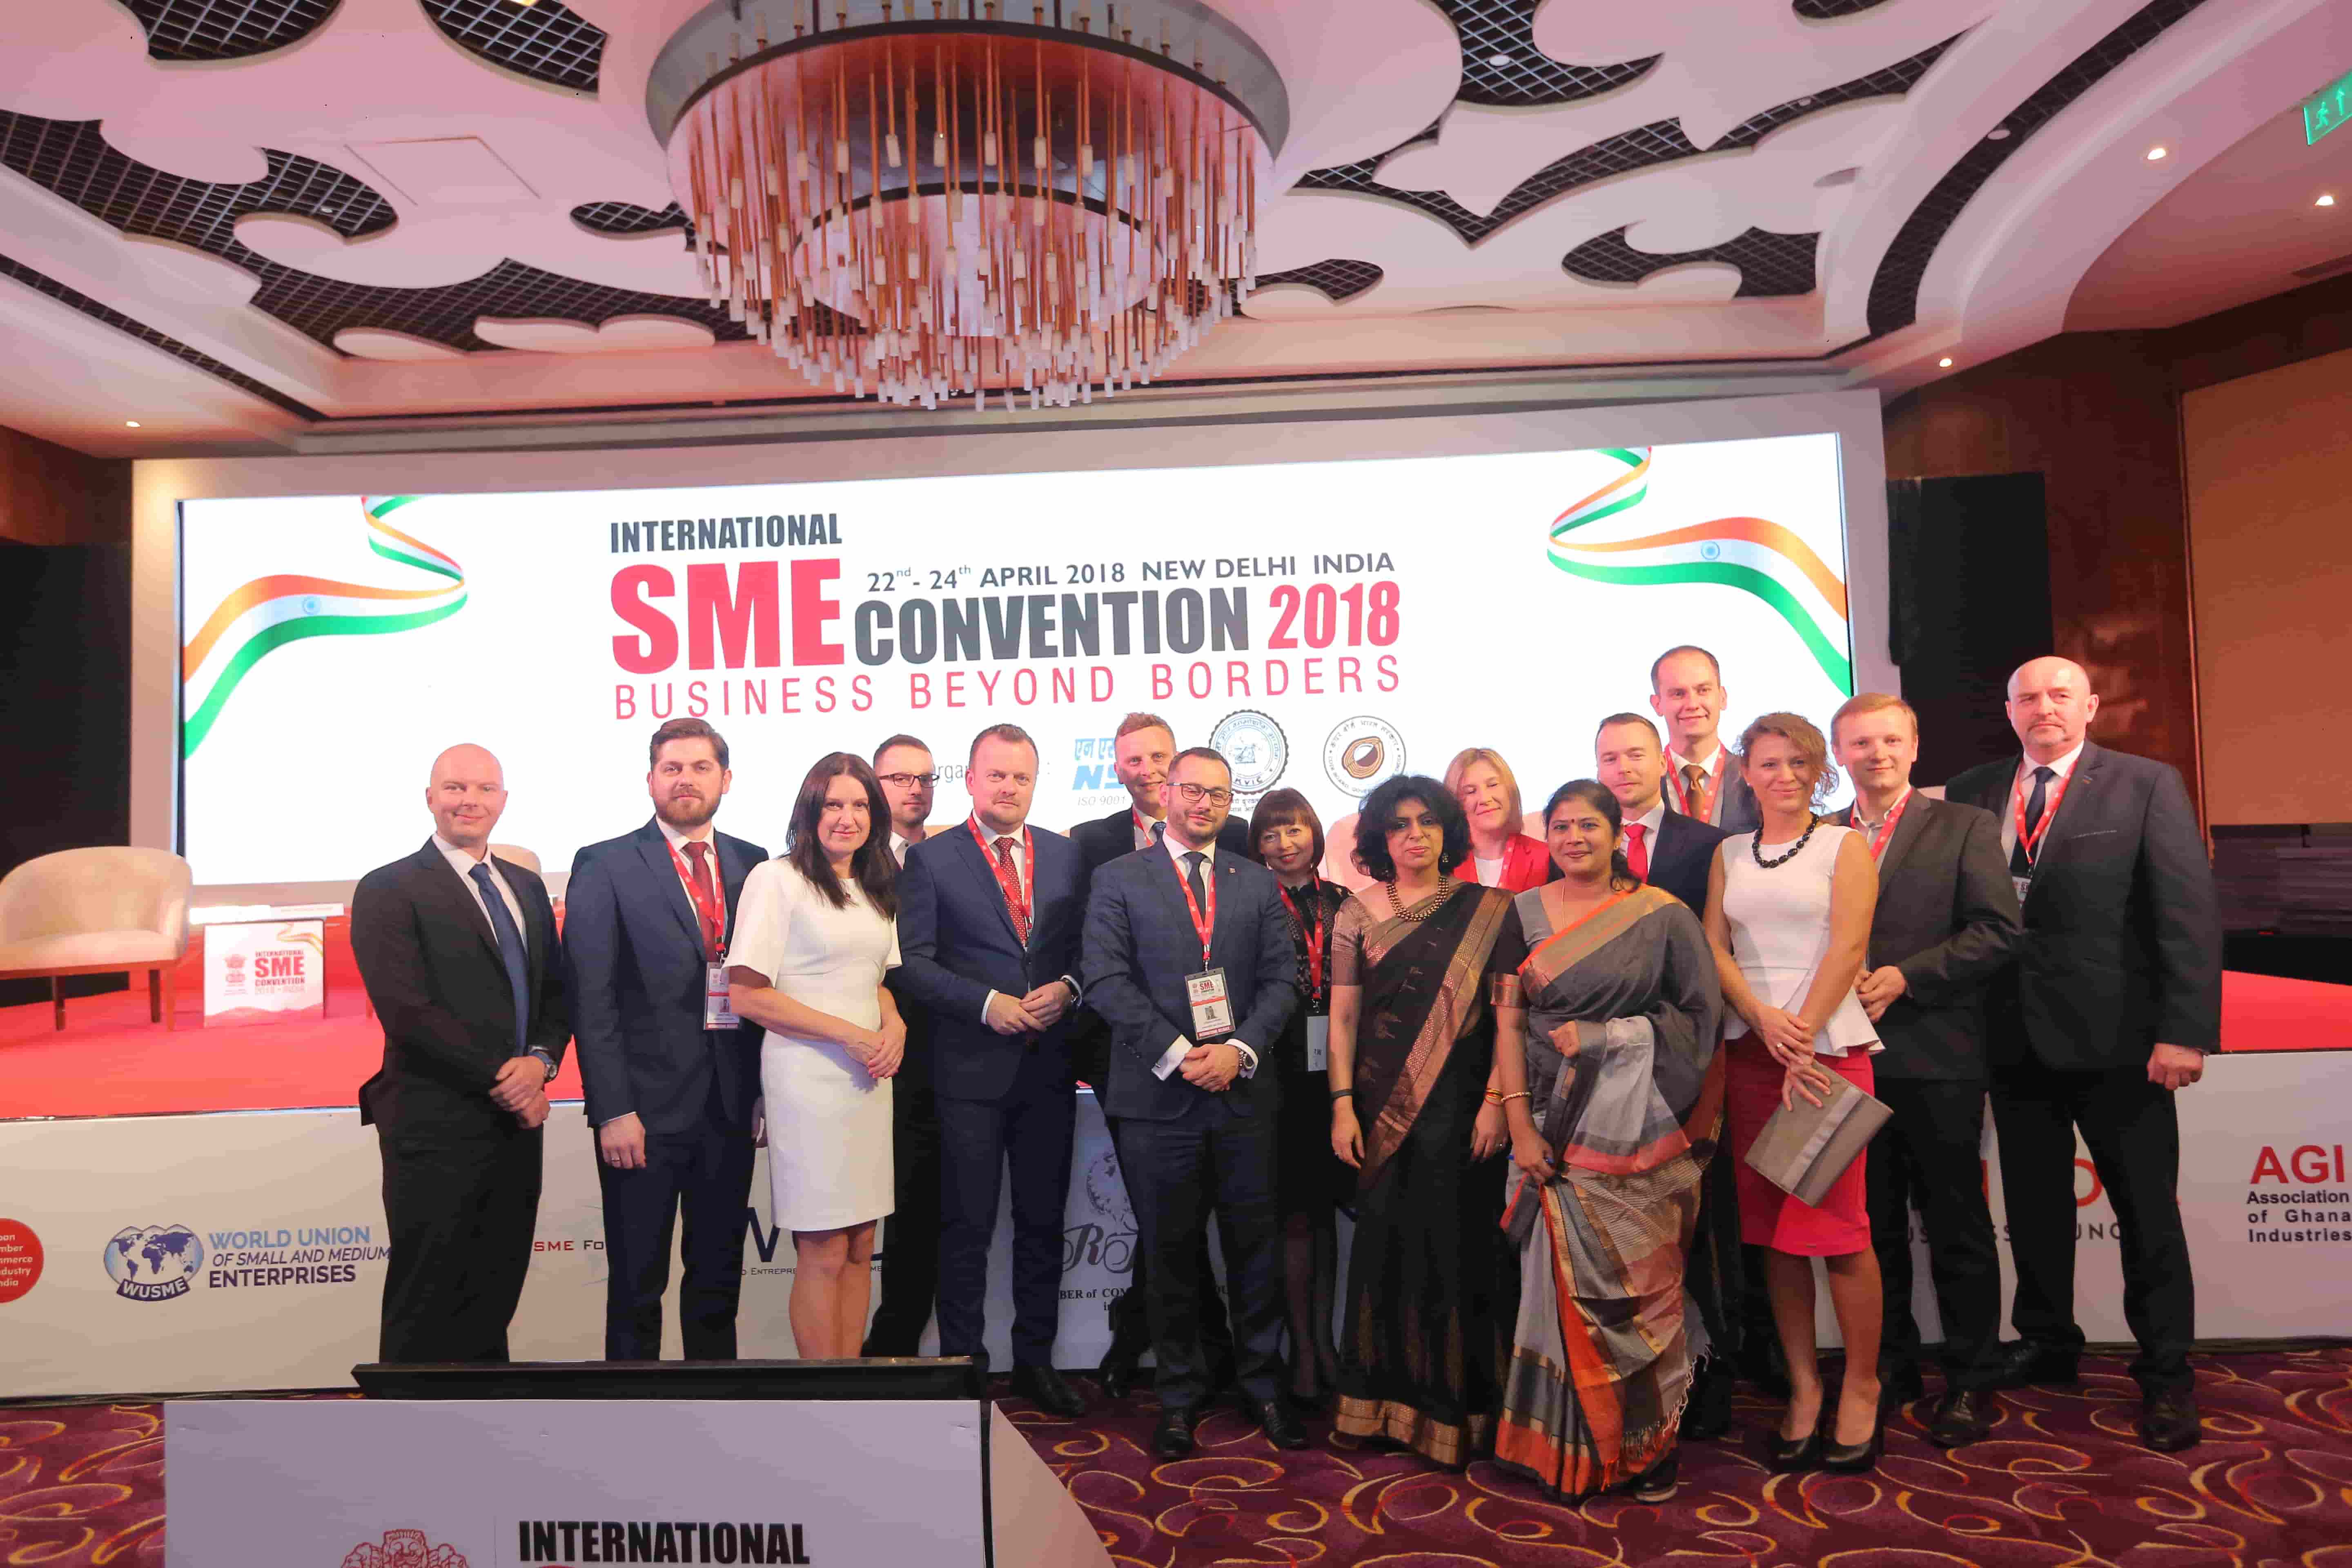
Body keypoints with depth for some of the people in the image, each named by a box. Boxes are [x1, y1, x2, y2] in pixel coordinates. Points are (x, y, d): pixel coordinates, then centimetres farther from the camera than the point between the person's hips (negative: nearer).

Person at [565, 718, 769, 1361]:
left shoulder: (752, 865, 7)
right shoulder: (604, 866, -3)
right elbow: (592, 998, -8)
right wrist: (613, 1110, -13)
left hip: (731, 1106, 4)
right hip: (646, 1108, -3)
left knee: (719, 1274, 15)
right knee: (637, 1282, 9)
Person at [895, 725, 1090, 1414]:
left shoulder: (1066, 854, 9)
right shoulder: (931, 858, -2)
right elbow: (914, 963, -7)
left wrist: (1067, 988, -10)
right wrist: (988, 1004, -16)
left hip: (1049, 1066, 4)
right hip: (971, 1068, -3)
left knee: (1043, 1222, 13)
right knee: (966, 1227, 6)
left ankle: (1035, 1360, 28)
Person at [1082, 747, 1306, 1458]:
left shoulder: (1258, 883, 11)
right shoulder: (1118, 879, 3)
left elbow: (1282, 978, 5)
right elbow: (1107, 980, -6)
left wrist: (1240, 1048, -11)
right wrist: (1176, 1053, -14)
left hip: (1244, 1091, 2)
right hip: (1158, 1096, -2)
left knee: (1257, 1246, 10)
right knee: (1170, 1253, 9)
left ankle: (1263, 1384, 27)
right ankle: (1179, 1395, 24)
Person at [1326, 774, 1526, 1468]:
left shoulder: (1487, 911, 0)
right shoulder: (1358, 913, 4)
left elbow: (1508, 1015, -4)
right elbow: (1342, 1015, 3)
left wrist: (1497, 1101, -11)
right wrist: (1342, 1105, -4)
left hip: (1456, 1105, -2)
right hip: (1382, 1105, 2)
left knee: (1452, 1245, 4)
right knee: (1385, 1240, 9)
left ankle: (1453, 1403, 21)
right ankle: (1386, 1394, 25)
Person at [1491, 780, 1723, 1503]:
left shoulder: (1663, 916, 0)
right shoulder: (1523, 914, 6)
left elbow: (1699, 1016, -1)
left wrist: (1600, 1036, -9)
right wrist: (1518, 1119, -5)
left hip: (1636, 1129, -2)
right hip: (1552, 1125, 2)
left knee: (1639, 1282, 3)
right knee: (1561, 1281, 4)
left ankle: (1647, 1440, 20)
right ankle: (1567, 1444, 19)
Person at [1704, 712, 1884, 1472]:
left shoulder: (1844, 846, 3)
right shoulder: (1730, 854, 14)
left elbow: (1847, 947, -7)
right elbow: (1714, 947, 5)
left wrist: (1803, 1037, -14)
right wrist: (1765, 1020, -11)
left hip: (1829, 1046, -4)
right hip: (1750, 1048, 4)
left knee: (1837, 1221, -5)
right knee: (1771, 1224, 6)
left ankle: (1861, 1387, 11)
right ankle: (1802, 1386, 16)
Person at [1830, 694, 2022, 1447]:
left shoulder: (1965, 827, 3)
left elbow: (2000, 929, -6)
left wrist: (1904, 976, -14)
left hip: (1936, 1056, -3)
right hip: (1850, 1055, 3)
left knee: (1957, 1227, 7)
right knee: (1872, 1226, 11)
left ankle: (1971, 1380, 20)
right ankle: (1890, 1366, 25)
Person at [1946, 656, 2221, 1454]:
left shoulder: (2147, 785, -2)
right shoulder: (1971, 794, 7)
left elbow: (2189, 911, -8)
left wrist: (2185, 1029, -15)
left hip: (2117, 1036, -3)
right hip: (2016, 1038, 3)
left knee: (2147, 1209, 7)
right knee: (2033, 1206, 14)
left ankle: (2166, 1374, 21)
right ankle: (2046, 1344, 31)